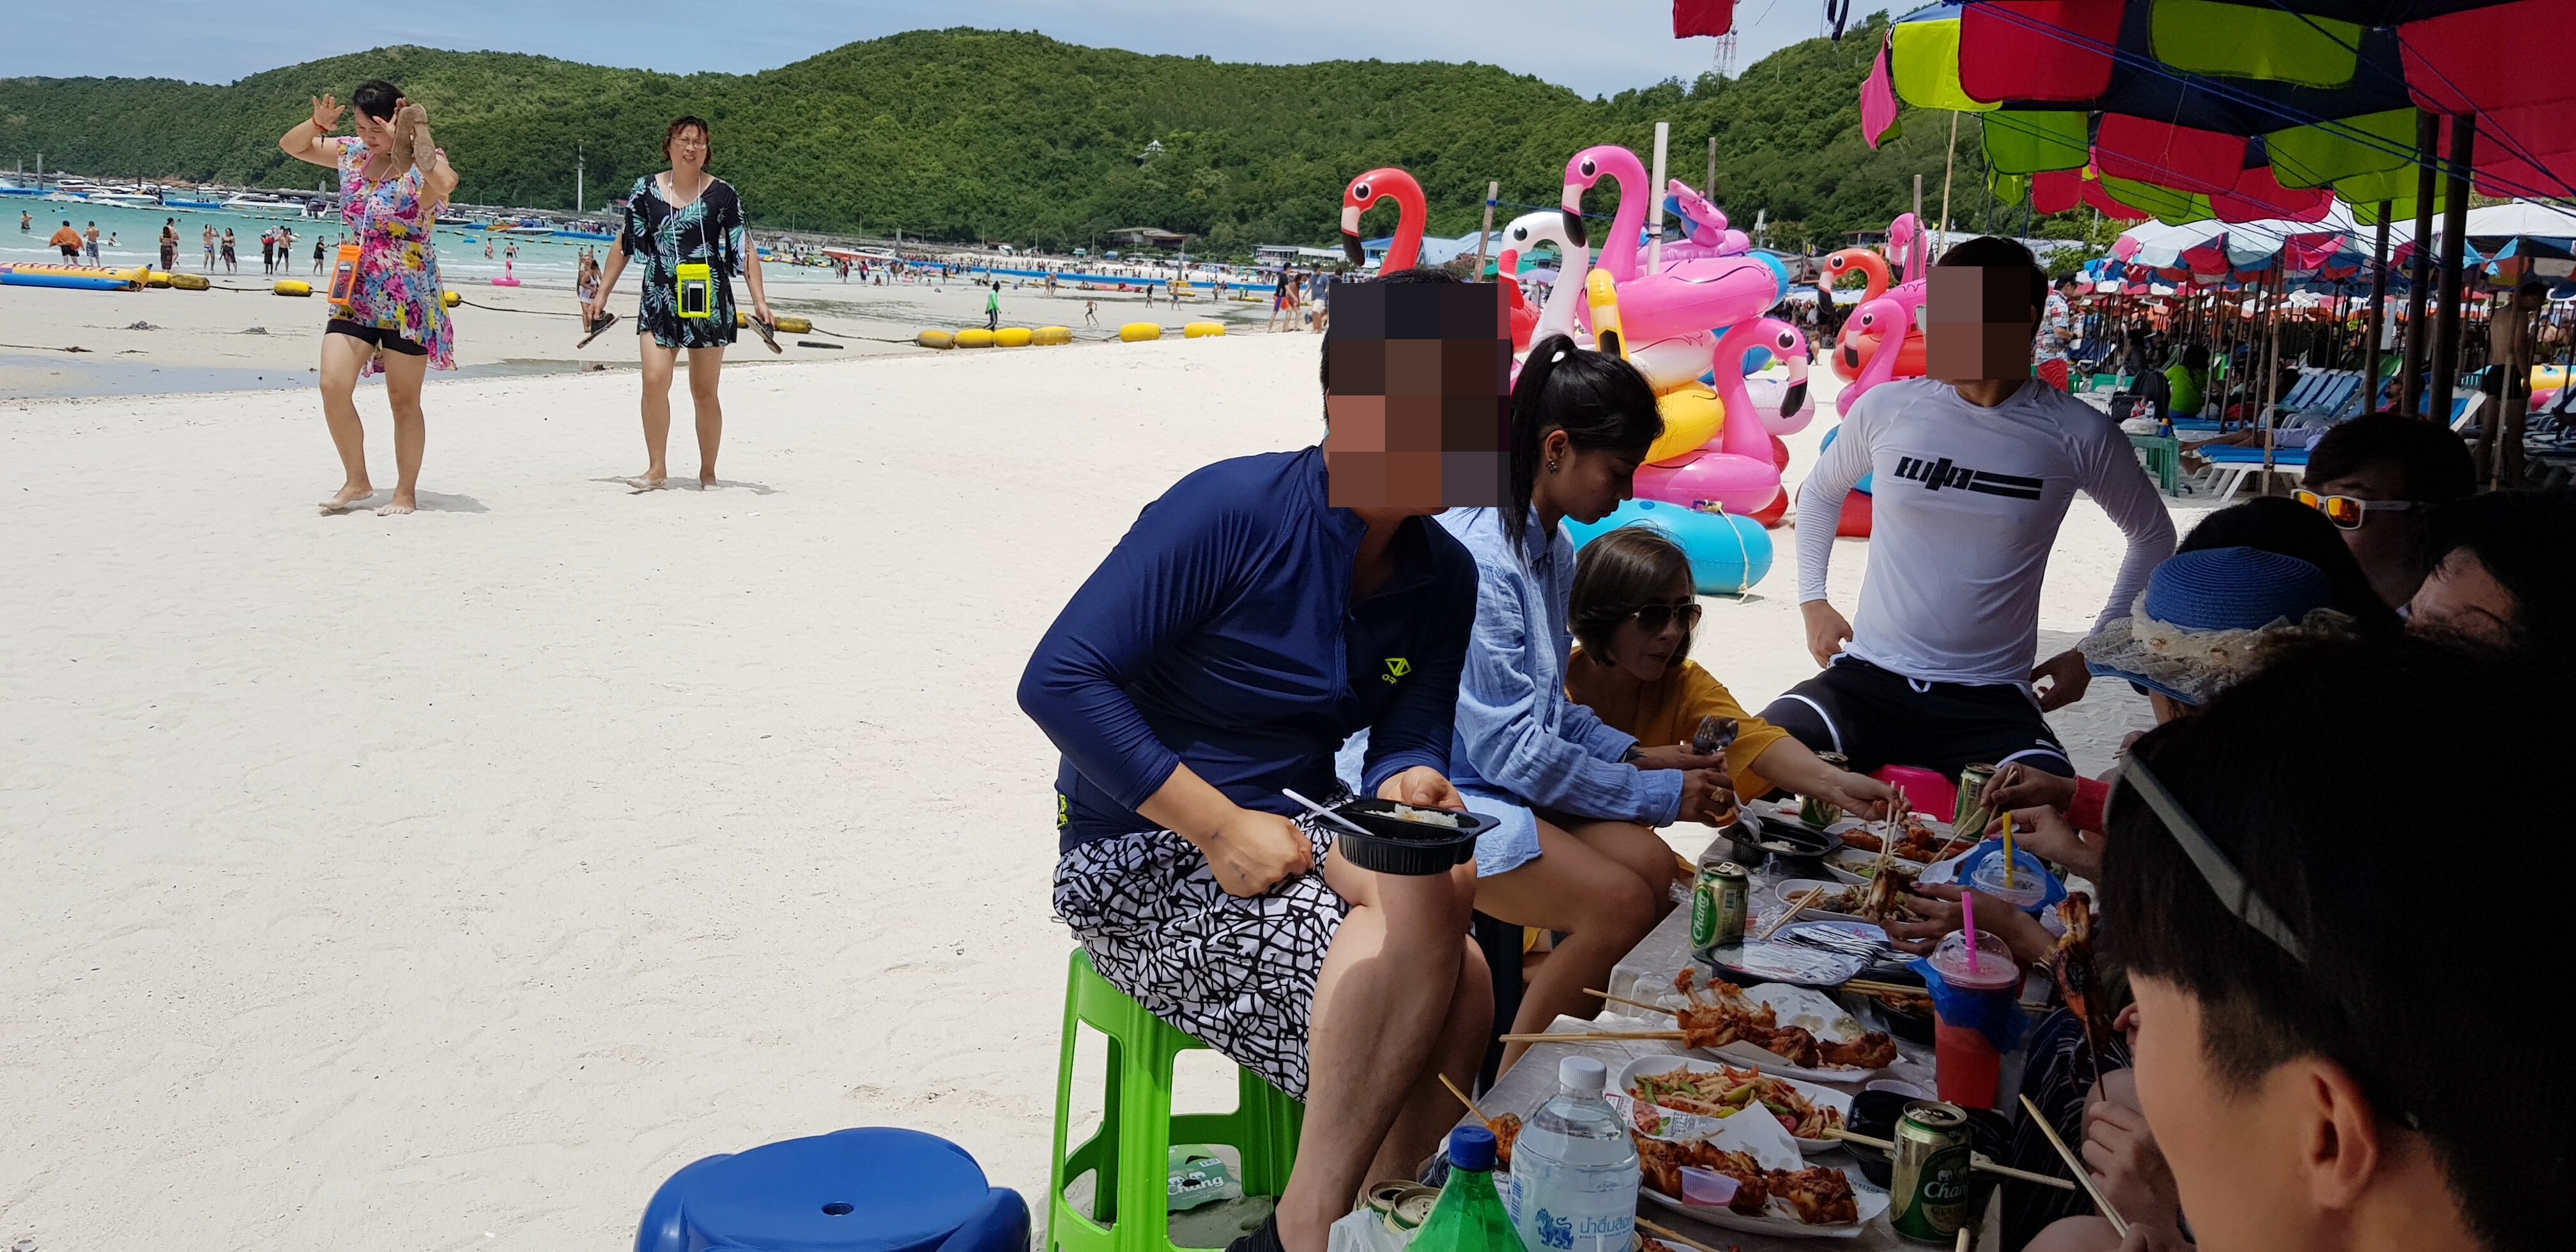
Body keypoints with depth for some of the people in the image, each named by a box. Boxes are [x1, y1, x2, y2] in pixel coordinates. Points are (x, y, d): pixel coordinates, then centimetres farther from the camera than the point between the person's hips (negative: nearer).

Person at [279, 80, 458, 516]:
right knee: (333, 386, -5)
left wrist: (417, 134, -25)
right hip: (354, 295, 6)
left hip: (408, 301, -6)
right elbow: (291, 146, 20)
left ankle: (406, 493, 14)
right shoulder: (353, 153, 7)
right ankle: (357, 481, 11)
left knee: (404, 400, 3)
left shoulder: (422, 164, -11)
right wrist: (317, 124, 0)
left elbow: (444, 182, -37)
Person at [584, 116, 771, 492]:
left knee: (704, 392, 5)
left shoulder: (722, 193, -1)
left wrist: (760, 301, -8)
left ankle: (708, 472, 17)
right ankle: (657, 469, -3)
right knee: (654, 381, -13)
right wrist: (601, 295, 13)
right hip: (659, 300, 1)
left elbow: (745, 250, 0)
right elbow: (624, 244, 12)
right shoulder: (646, 190, 5)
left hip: (709, 302, -1)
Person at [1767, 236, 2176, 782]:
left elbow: (2154, 536, 15)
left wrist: (2093, 652, 10)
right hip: (1867, 677, 1)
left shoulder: (2077, 437, -3)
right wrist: (1812, 601, 13)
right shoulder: (1887, 408, 1)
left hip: (1990, 697, -1)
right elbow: (1820, 494, 22)